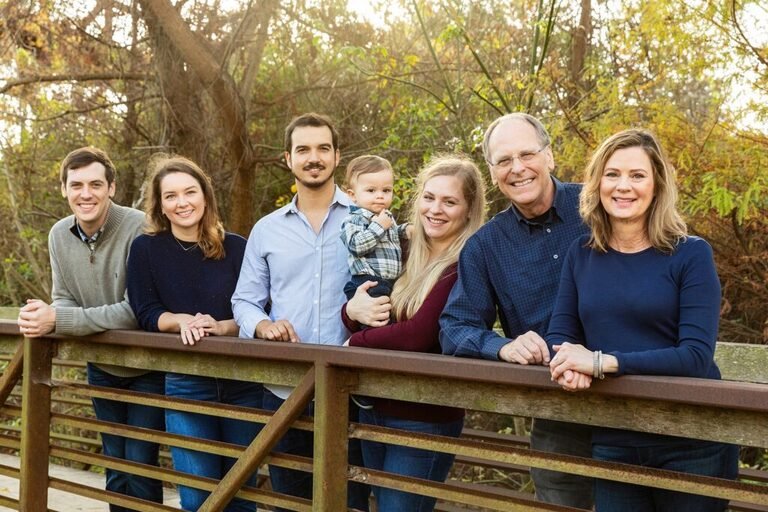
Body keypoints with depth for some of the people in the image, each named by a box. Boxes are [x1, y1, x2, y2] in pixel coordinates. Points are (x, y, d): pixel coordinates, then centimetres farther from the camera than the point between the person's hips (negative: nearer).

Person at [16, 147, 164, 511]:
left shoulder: (139, 229, -24)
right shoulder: (59, 235, -3)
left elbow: (137, 311, -28)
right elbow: (64, 302, 2)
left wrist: (57, 320, -31)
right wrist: (44, 316, -23)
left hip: (146, 368, -6)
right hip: (102, 369, 6)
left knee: (140, 466, -4)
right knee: (115, 467, 16)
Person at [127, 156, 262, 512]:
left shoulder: (236, 248, -1)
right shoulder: (145, 249, -1)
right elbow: (146, 314, -2)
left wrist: (221, 326, -20)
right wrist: (182, 321, -21)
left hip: (243, 381, 1)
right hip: (184, 383, -1)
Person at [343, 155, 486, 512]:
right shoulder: (403, 255, 6)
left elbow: (418, 335, -24)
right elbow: (360, 312, 9)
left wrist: (356, 342, -10)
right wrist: (352, 310, -15)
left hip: (424, 419, -7)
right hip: (374, 408, 7)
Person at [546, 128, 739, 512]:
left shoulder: (691, 254, -8)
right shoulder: (581, 255, 4)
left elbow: (696, 355, -17)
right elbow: (559, 336, 4)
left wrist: (602, 361, -25)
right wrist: (570, 364, -20)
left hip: (690, 445, -3)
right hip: (612, 443, 3)